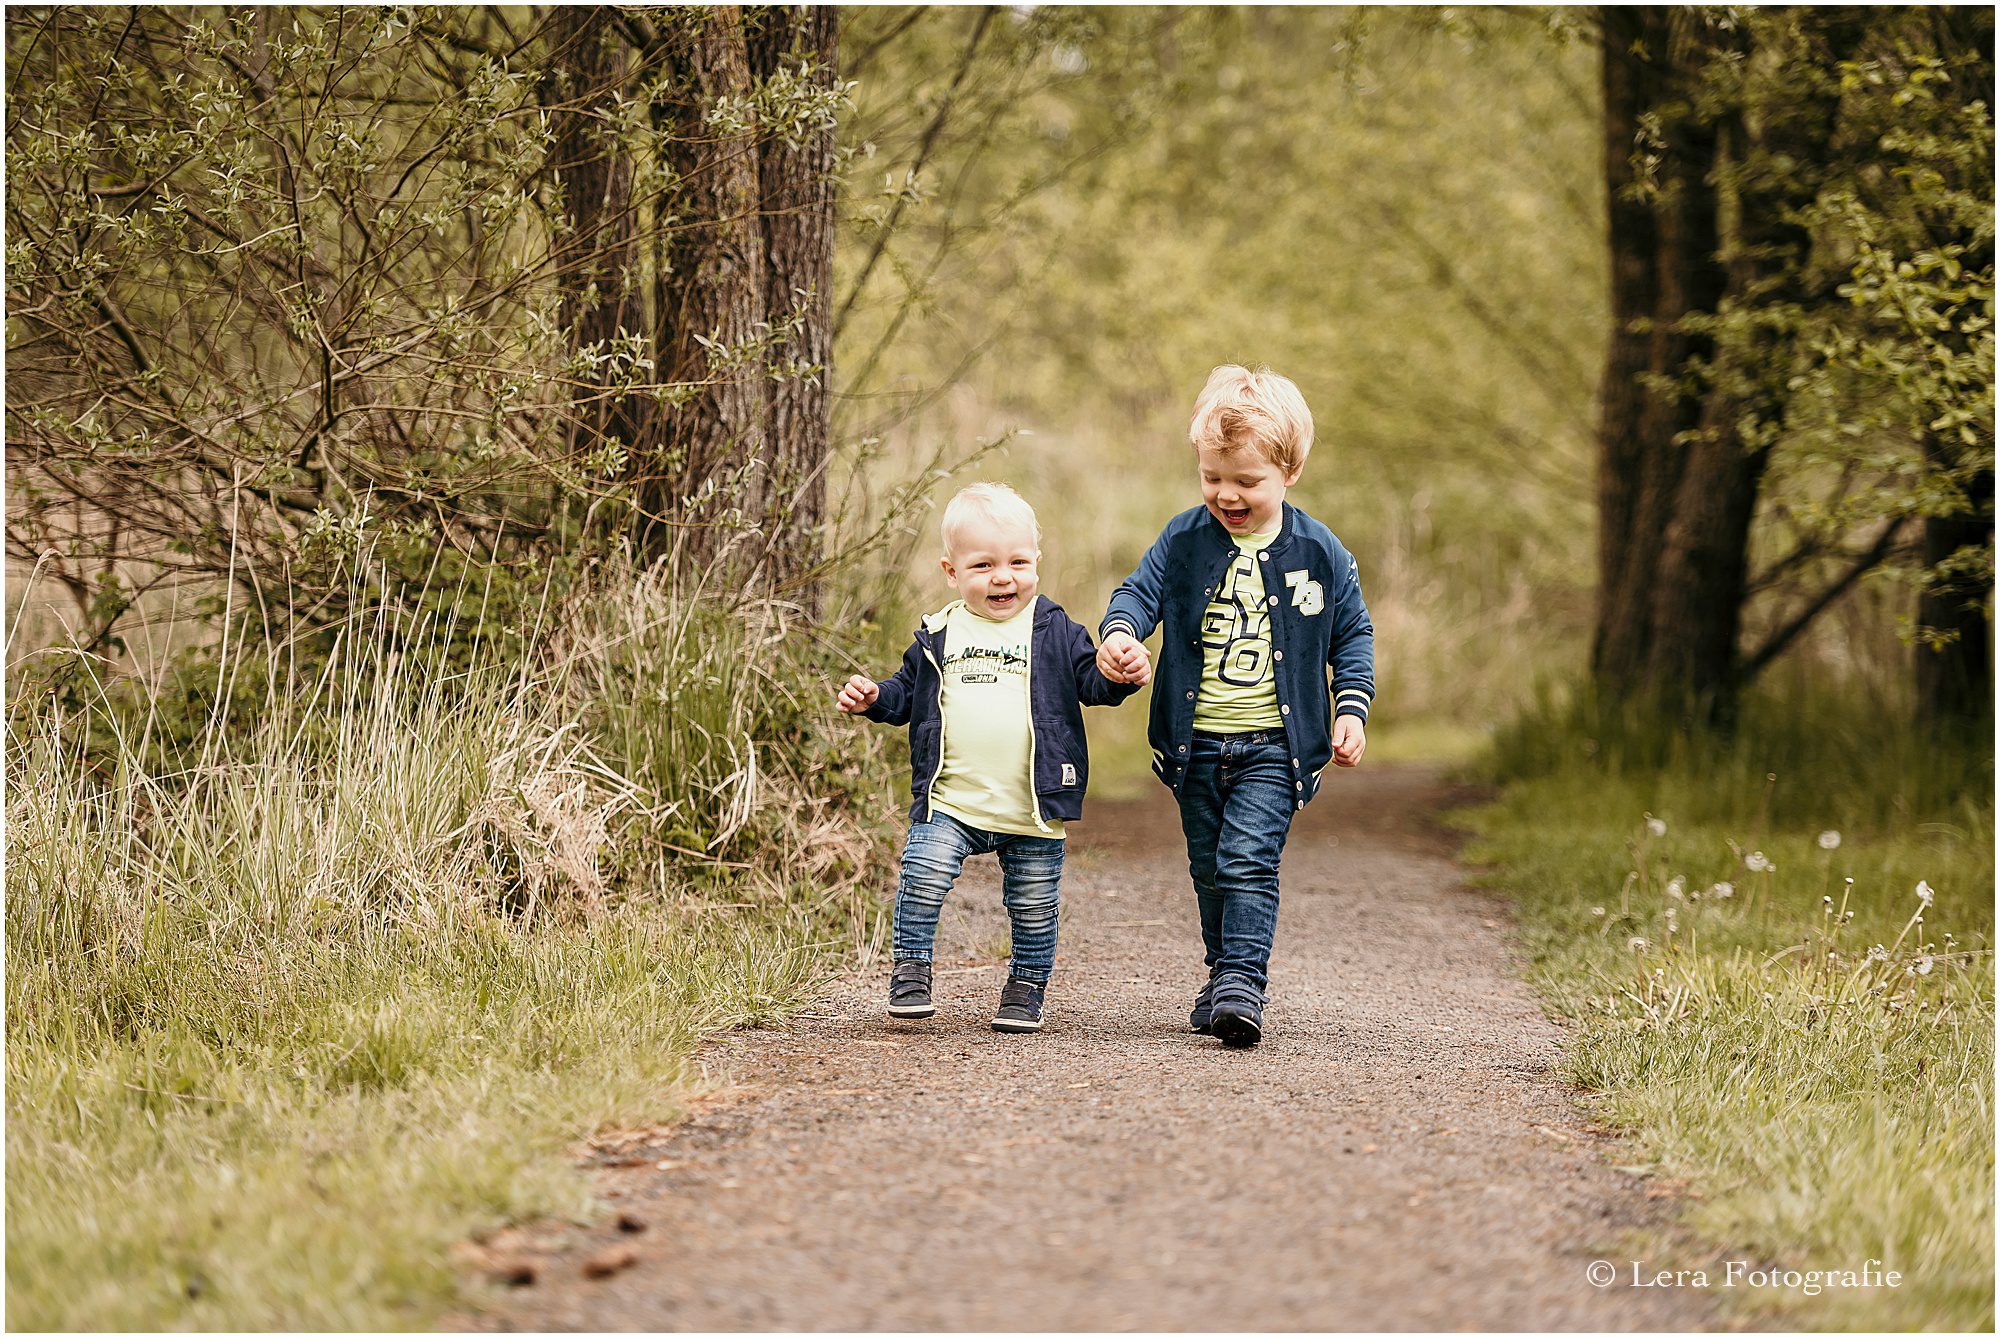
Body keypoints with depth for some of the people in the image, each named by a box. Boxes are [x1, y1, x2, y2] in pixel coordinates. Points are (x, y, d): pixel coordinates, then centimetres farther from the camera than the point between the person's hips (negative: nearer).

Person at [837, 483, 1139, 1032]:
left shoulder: (1055, 633, 2)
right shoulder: (939, 637, 8)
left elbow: (1090, 680, 1)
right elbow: (907, 693, 18)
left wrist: (1116, 677, -21)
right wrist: (872, 698, -1)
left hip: (1031, 808, 0)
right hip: (950, 803, 0)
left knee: (1035, 905, 8)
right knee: (923, 875, -18)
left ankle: (1027, 987, 26)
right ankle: (911, 967, -3)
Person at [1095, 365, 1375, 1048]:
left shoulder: (1318, 551, -3)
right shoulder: (1184, 539, 1)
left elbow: (1352, 634, 6)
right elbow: (1140, 592, 2)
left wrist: (1351, 710, -4)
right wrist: (1119, 633, -21)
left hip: (1274, 746, -3)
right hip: (1195, 742, 3)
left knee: (1248, 859, -16)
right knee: (1209, 869, 13)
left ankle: (1242, 983, -18)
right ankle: (1223, 972, 29)